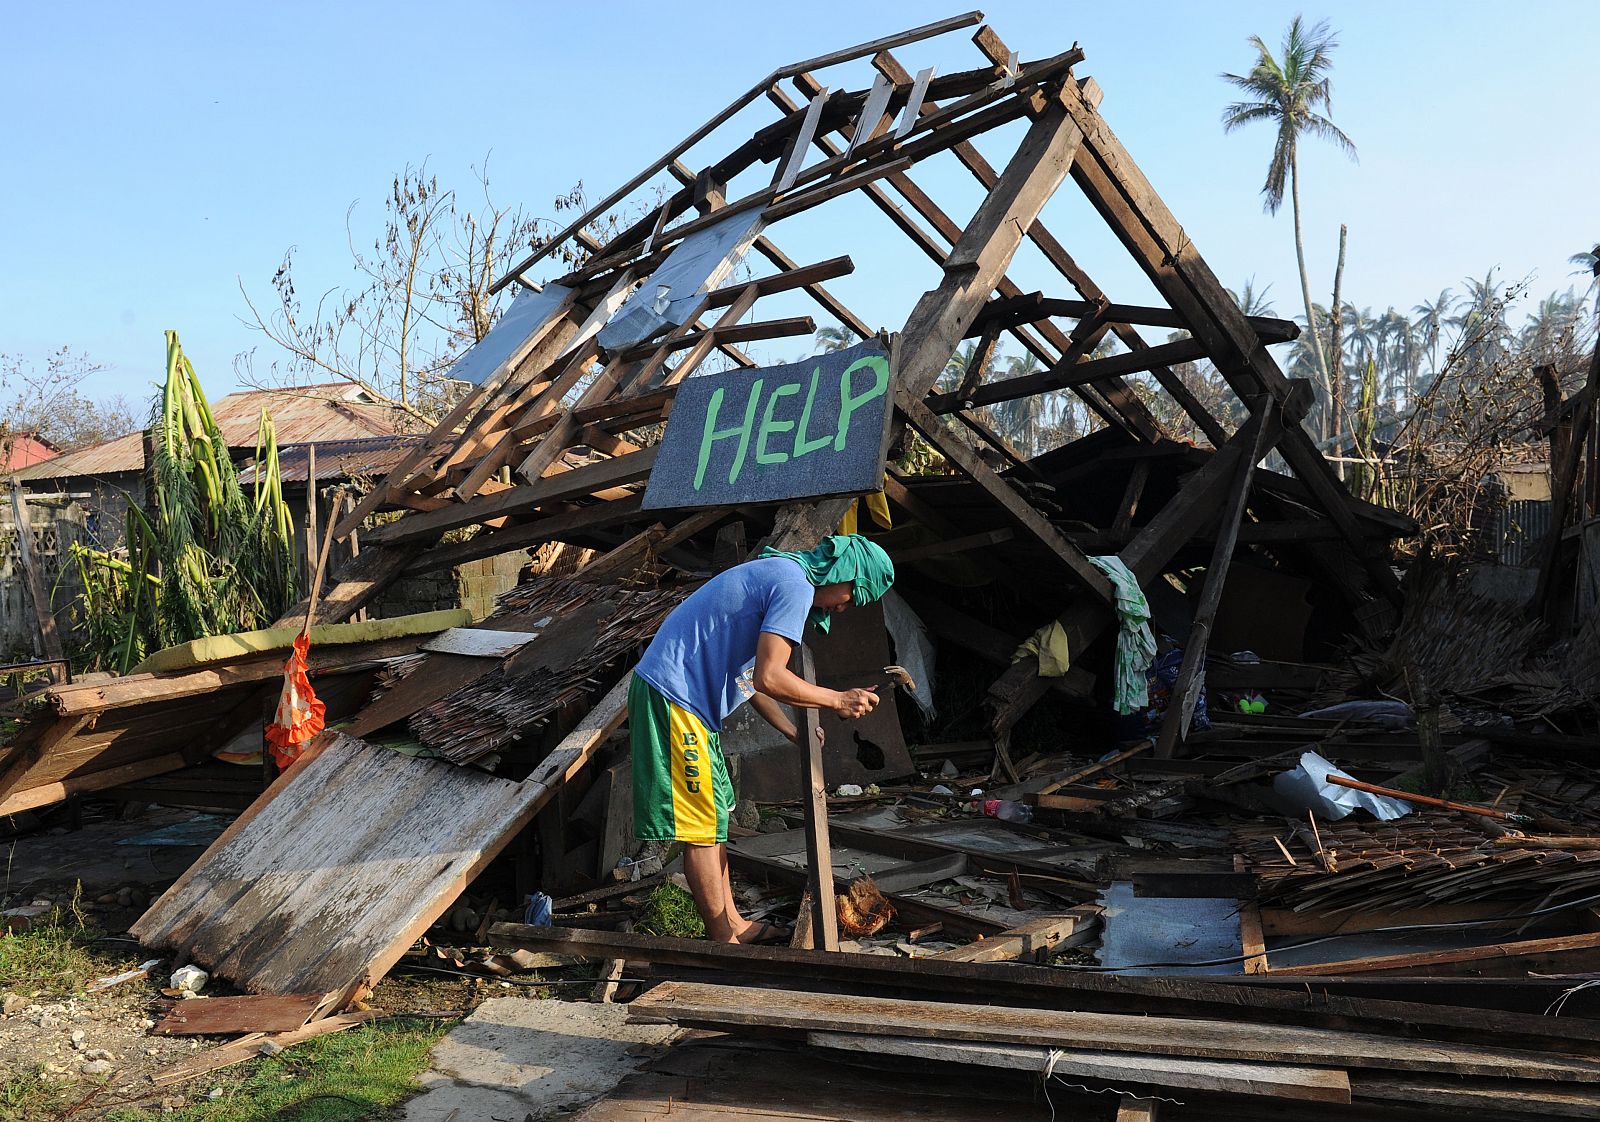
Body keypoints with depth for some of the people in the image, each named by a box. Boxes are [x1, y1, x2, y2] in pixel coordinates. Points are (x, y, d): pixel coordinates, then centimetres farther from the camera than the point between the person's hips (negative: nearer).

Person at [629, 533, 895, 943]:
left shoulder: (776, 574, 18)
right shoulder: (795, 586, -14)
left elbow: (749, 675, 23)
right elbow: (768, 679, -22)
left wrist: (793, 733, 25)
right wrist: (837, 700, -11)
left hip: (680, 696, 11)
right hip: (673, 697, -11)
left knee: (714, 815, 17)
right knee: (701, 825, -2)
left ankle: (731, 923, 26)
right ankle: (723, 939, 8)